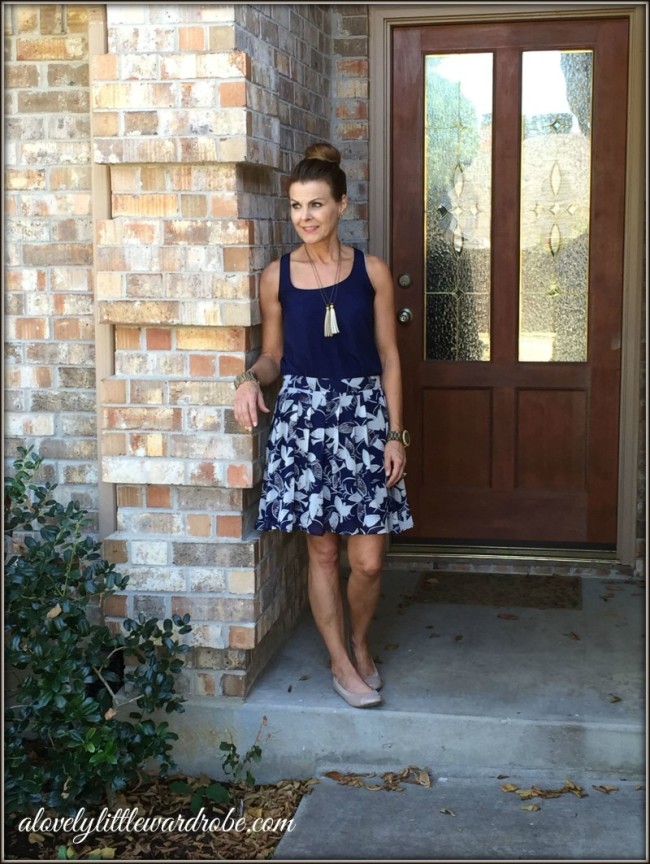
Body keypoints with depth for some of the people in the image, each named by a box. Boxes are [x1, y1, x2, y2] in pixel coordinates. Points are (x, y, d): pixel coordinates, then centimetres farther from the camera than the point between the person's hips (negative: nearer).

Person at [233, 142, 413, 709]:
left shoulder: (372, 272, 0)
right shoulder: (277, 277, 1)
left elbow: (389, 358, 2)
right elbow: (274, 354, 10)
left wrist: (396, 433, -3)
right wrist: (252, 379, -13)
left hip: (364, 413, 0)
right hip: (303, 414, 0)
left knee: (369, 559, 1)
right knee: (322, 551, 6)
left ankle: (359, 641, 30)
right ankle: (341, 662, 24)